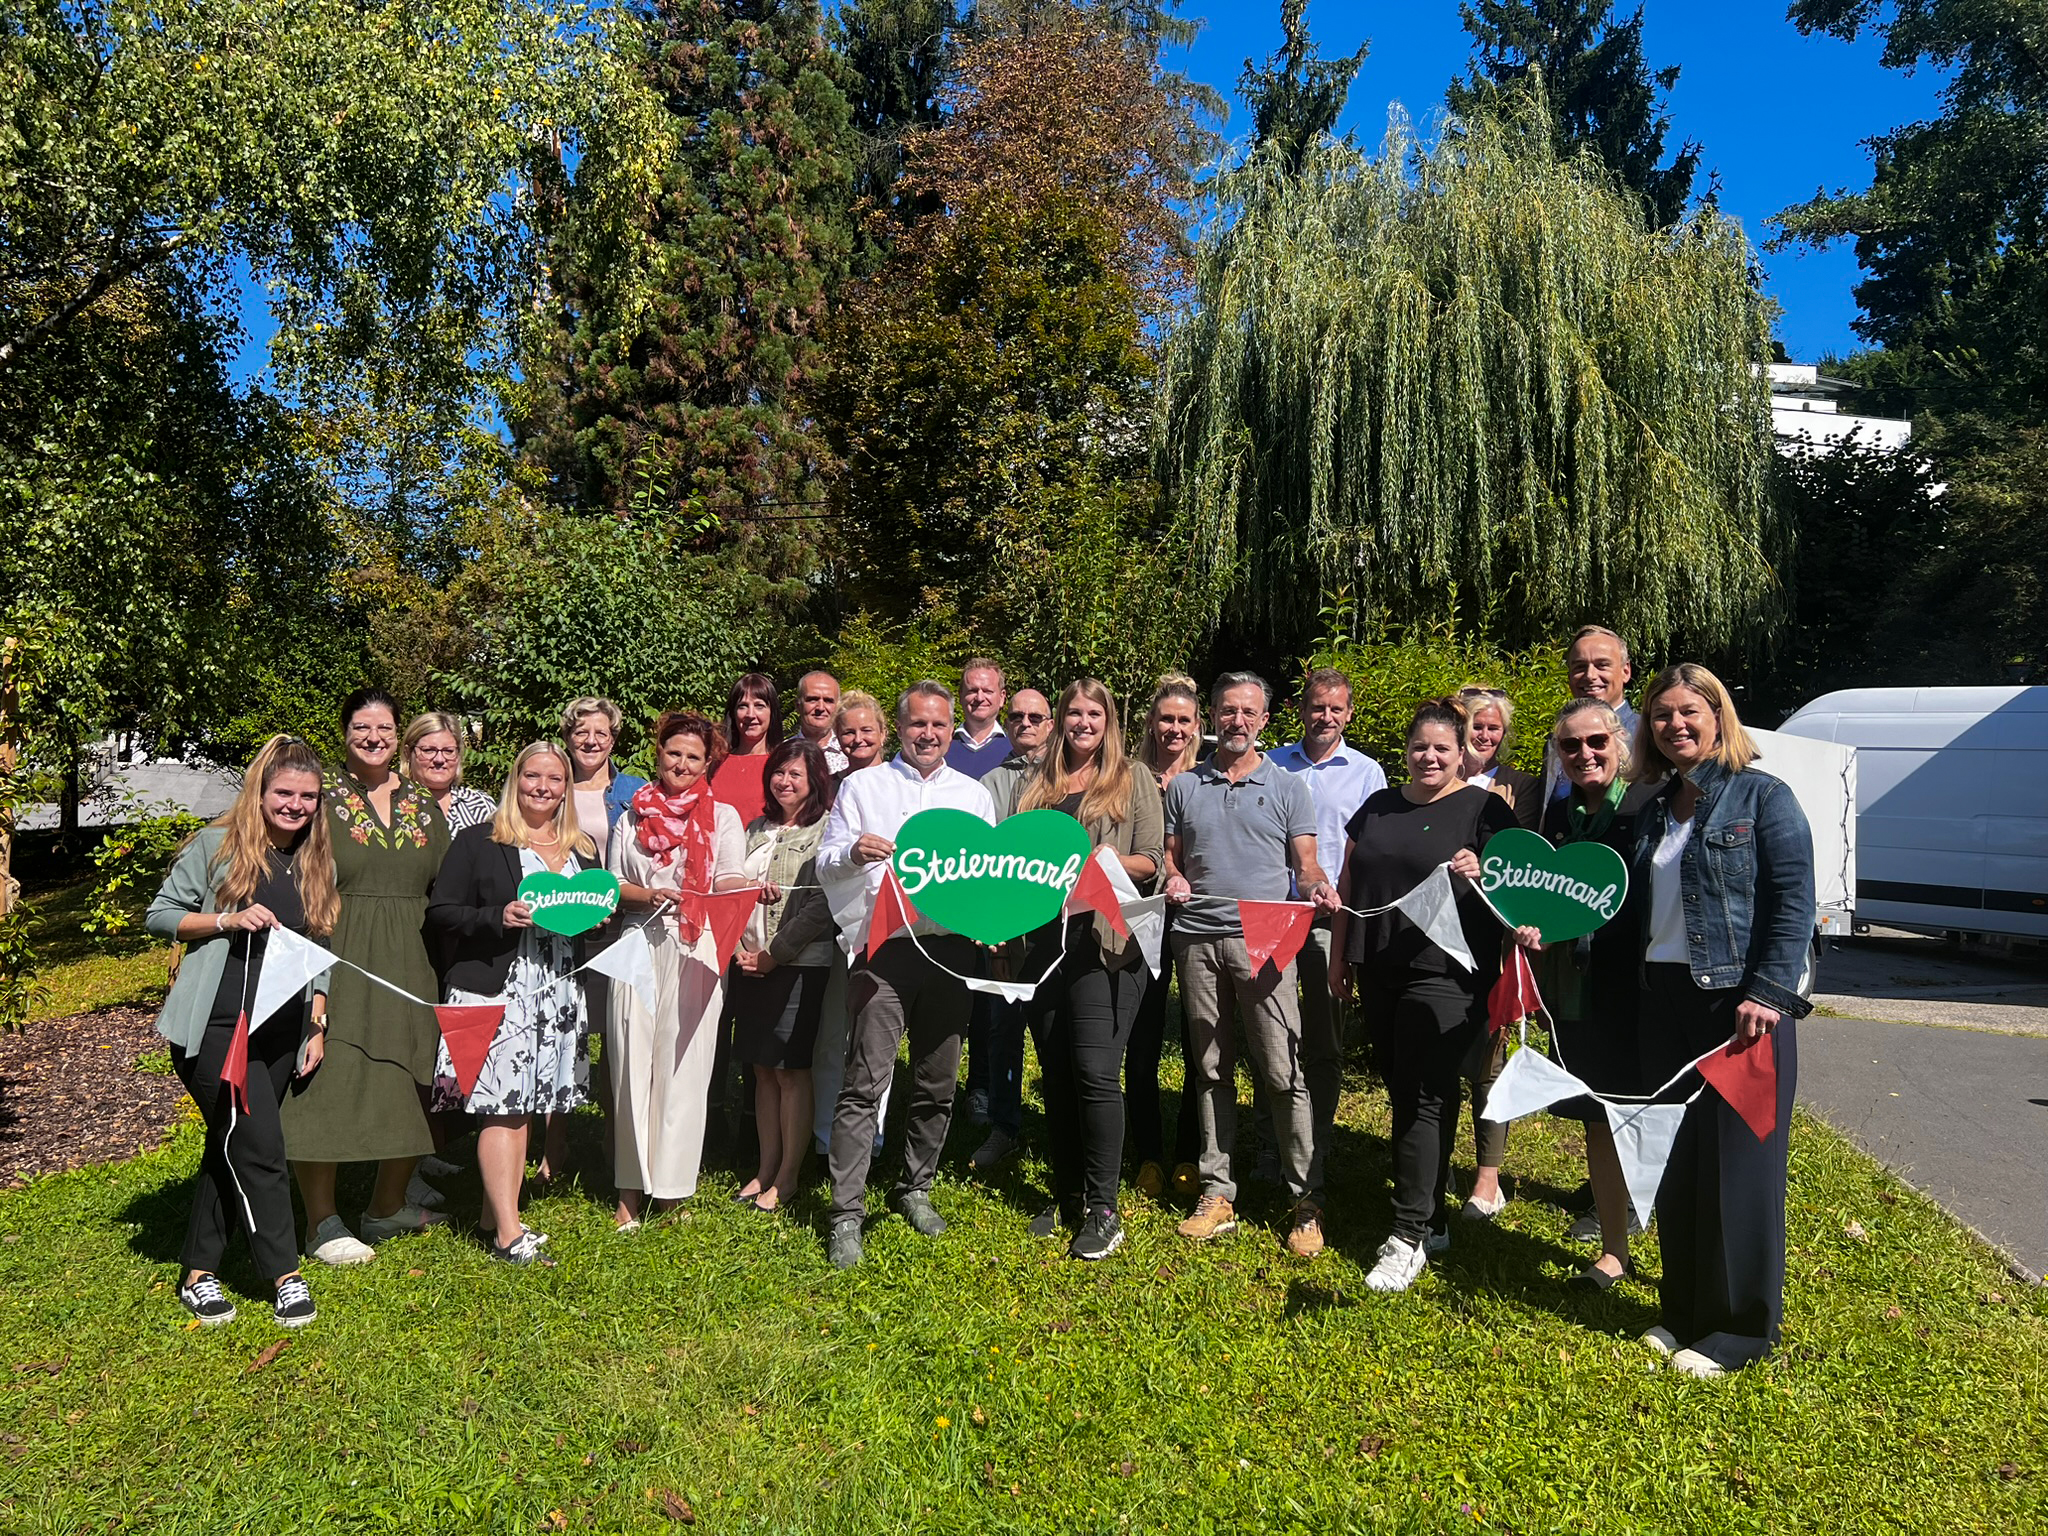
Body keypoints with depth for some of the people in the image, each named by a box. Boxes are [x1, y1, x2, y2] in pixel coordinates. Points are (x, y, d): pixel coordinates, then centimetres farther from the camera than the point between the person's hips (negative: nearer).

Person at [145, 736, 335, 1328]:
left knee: (231, 1148, 13)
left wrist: (318, 1024, 11)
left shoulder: (316, 863, 11)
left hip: (282, 1033, 5)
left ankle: (199, 1273, 26)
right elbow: (159, 915, 0)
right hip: (215, 1028, -5)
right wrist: (230, 920, -16)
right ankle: (285, 1276, 1)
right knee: (259, 1146, -10)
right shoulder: (215, 846, -2)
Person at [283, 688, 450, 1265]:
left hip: (409, 967, 5)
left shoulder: (425, 806, 10)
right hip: (340, 963, -4)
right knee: (329, 1085, 0)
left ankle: (386, 1208, 29)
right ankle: (322, 1223, 16)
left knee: (413, 1092, 10)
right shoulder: (322, 800, -3)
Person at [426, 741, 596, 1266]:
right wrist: (498, 918, -18)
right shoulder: (478, 842, 0)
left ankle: (501, 1214, 18)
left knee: (525, 1105, 9)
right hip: (496, 990, -5)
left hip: (559, 992, 5)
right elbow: (440, 911, -4)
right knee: (501, 1107, -6)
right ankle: (507, 1234, -2)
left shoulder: (584, 849, 15)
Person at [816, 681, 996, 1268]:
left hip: (950, 948, 3)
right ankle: (847, 1213, -1)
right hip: (884, 947, -3)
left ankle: (916, 1188, 27)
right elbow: (825, 864, 4)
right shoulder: (862, 786, 9)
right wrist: (854, 853, -17)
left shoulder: (974, 794, 16)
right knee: (865, 1082, -8)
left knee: (937, 1083, 10)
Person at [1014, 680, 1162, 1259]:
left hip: (1106, 939, -4)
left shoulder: (1133, 781, 6)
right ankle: (1067, 1196, 23)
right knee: (1056, 1073, 10)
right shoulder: (1037, 785, 17)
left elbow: (1152, 862, 1)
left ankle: (1103, 1210, 1)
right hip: (1044, 938, 5)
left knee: (1095, 1071, -10)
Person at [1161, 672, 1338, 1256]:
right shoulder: (1184, 787, 13)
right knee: (1211, 1070, 9)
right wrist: (1172, 881, -5)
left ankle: (1307, 1199, 5)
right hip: (1198, 939, 3)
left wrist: (1318, 887, -18)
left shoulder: (1288, 787, 7)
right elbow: (1170, 857, 16)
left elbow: (1305, 865, 3)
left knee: (1284, 1072, -6)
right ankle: (1218, 1193, 18)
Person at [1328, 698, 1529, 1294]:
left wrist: (1479, 872, -23)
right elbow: (1348, 886, 18)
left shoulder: (1485, 809, 0)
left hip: (1445, 974, -5)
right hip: (1381, 973, 6)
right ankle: (1431, 1219, 23)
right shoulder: (1377, 808, 15)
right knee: (1402, 1095, 10)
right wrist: (1339, 955, 15)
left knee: (1426, 1099, -7)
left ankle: (1409, 1238, -1)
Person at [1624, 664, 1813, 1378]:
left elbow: (1794, 904, -11)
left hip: (1740, 1002, -6)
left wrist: (1768, 993, -19)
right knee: (1675, 1159, 11)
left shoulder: (1762, 796, -5)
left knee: (1738, 1159, 1)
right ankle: (1684, 1310, 25)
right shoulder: (1655, 809, 13)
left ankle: (1742, 1326, 15)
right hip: (1666, 999, 6)